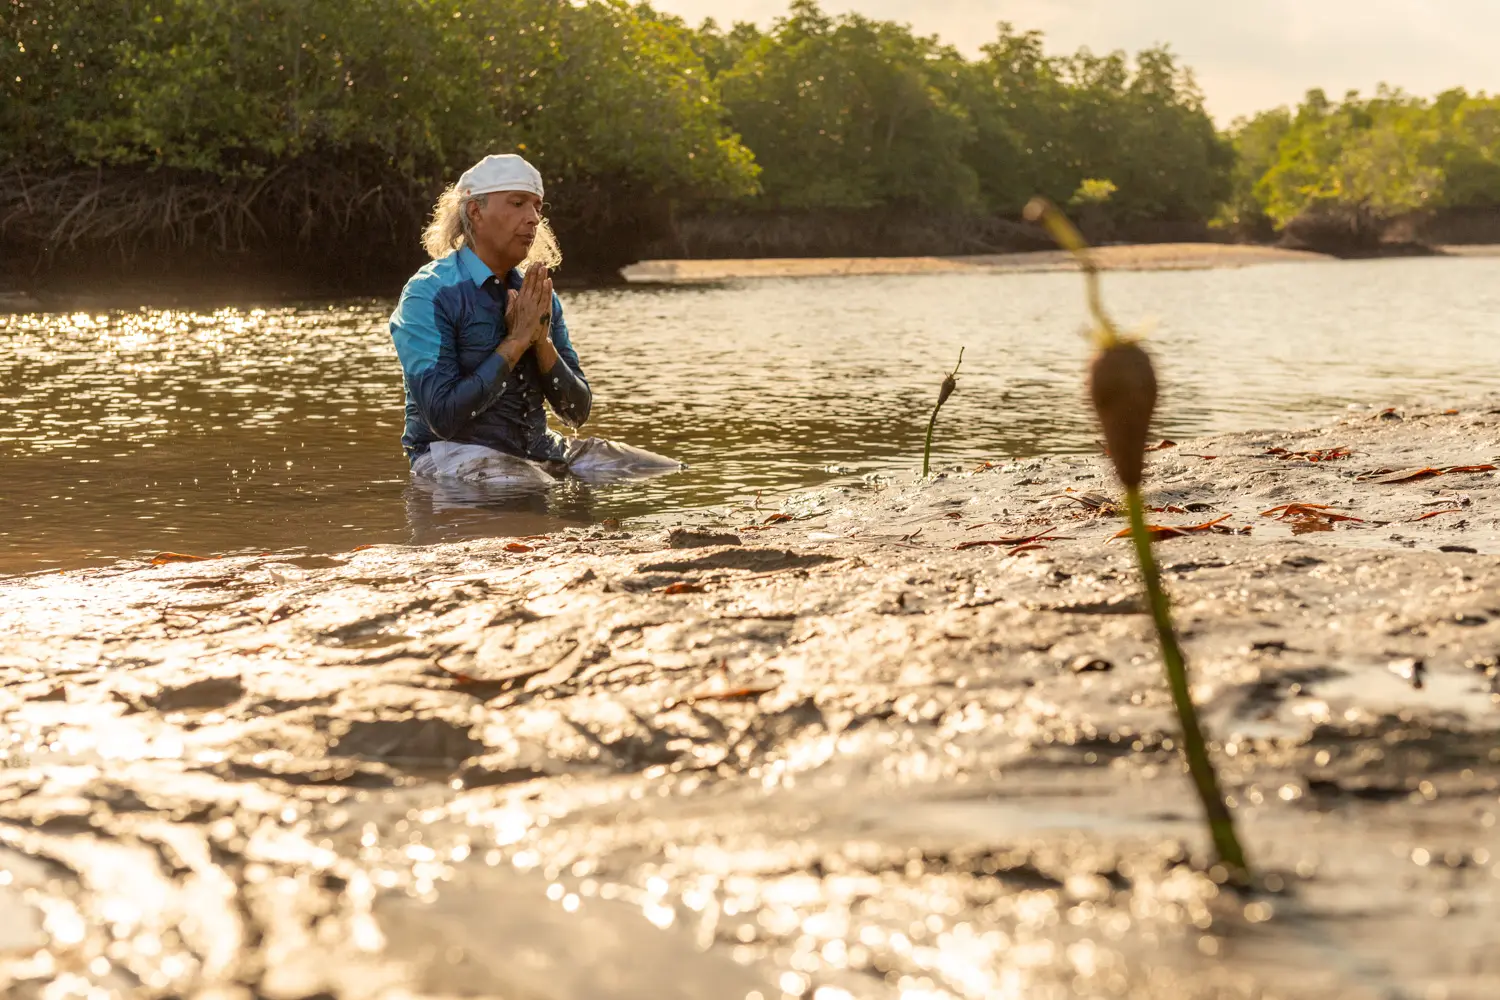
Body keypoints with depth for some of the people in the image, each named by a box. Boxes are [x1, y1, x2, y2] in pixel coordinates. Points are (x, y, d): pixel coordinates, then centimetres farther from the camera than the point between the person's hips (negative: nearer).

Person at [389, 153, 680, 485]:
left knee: (669, 473, -1)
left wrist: (542, 341, -9)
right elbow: (443, 417, -21)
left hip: (536, 446, 7)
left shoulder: (536, 294, 11)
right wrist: (517, 341, -16)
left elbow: (577, 412, 8)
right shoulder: (428, 294, -10)